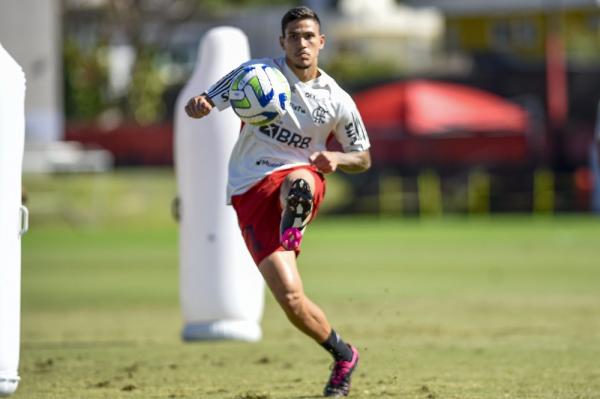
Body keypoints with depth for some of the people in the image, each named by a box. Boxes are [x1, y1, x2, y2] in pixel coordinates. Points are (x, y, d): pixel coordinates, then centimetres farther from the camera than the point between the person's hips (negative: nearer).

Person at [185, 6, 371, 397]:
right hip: (251, 193, 0)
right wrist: (198, 106, -29)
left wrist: (335, 159, -8)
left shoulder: (337, 101, 3)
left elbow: (363, 159, 15)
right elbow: (198, 106, -3)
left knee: (299, 183, -43)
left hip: (298, 176, 0)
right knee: (290, 298, -11)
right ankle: (343, 354, 8)